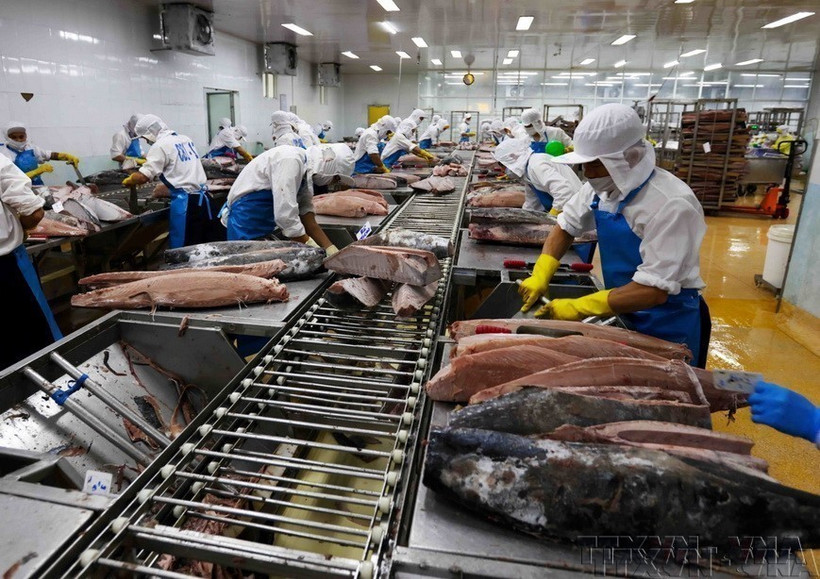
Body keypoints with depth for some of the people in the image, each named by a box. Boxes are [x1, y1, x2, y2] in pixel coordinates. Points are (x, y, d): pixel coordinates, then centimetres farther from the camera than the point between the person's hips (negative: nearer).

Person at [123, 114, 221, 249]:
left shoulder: (160, 145, -6)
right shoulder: (185, 139, 16)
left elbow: (143, 177, -11)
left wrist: (127, 182, 7)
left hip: (185, 201, -8)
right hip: (203, 197, 8)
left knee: (181, 247, -1)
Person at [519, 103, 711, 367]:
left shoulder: (670, 205, -28)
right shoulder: (602, 185, -7)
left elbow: (654, 290, -30)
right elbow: (566, 227, 5)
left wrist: (579, 308, -30)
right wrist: (541, 275, -10)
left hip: (671, 325, -6)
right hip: (627, 315, 7)